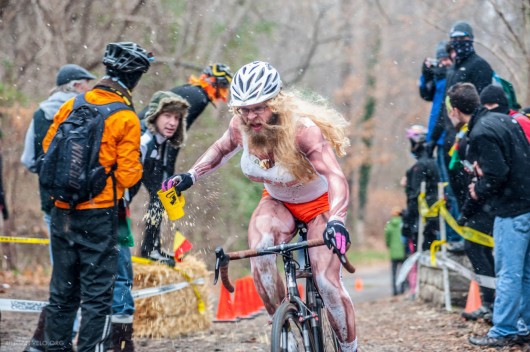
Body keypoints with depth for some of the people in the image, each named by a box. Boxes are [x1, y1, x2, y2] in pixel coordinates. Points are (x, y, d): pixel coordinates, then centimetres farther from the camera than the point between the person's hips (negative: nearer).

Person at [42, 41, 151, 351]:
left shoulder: (72, 105, 3)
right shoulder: (126, 119, -12)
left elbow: (48, 147, 10)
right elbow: (128, 175, -13)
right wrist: (137, 168, 8)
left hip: (62, 210, 5)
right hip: (99, 214, -5)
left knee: (63, 287, 16)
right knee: (98, 291, 1)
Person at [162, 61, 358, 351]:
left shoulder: (303, 130, -34)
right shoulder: (240, 126, -19)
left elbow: (335, 177, -46)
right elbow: (223, 148, 7)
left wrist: (335, 221, -63)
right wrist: (189, 177, -6)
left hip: (319, 204, -3)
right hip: (277, 202, 4)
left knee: (326, 281, -16)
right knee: (259, 251, -29)